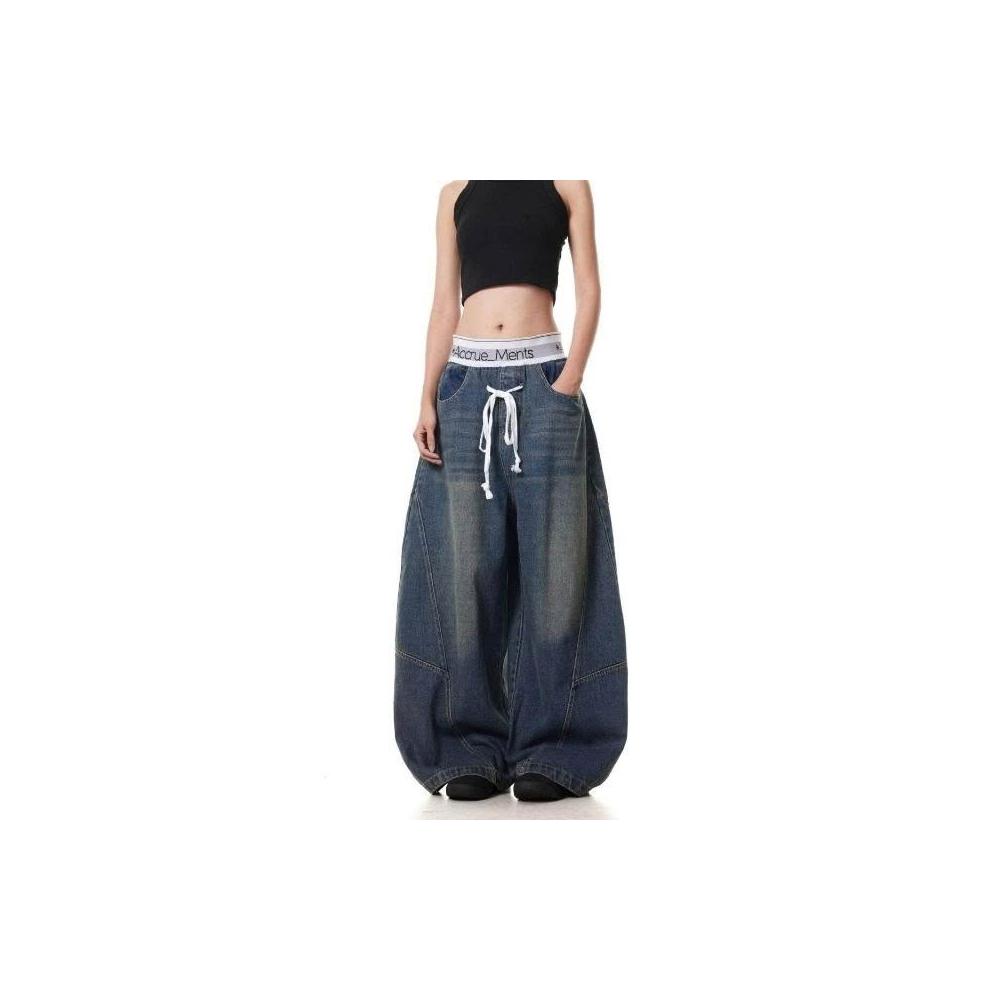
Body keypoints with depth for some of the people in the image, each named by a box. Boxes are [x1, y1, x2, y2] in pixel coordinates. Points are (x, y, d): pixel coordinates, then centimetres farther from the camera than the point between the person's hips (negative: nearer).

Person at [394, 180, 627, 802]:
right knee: (466, 567, -2)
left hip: (541, 380, -2)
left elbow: (590, 290, 3)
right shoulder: (457, 192, 17)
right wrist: (428, 399, 2)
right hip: (468, 382, 2)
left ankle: (549, 751, -1)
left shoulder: (566, 184, 10)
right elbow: (445, 303, 13)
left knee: (550, 562, -4)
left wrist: (570, 381, -10)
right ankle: (474, 751, 2)